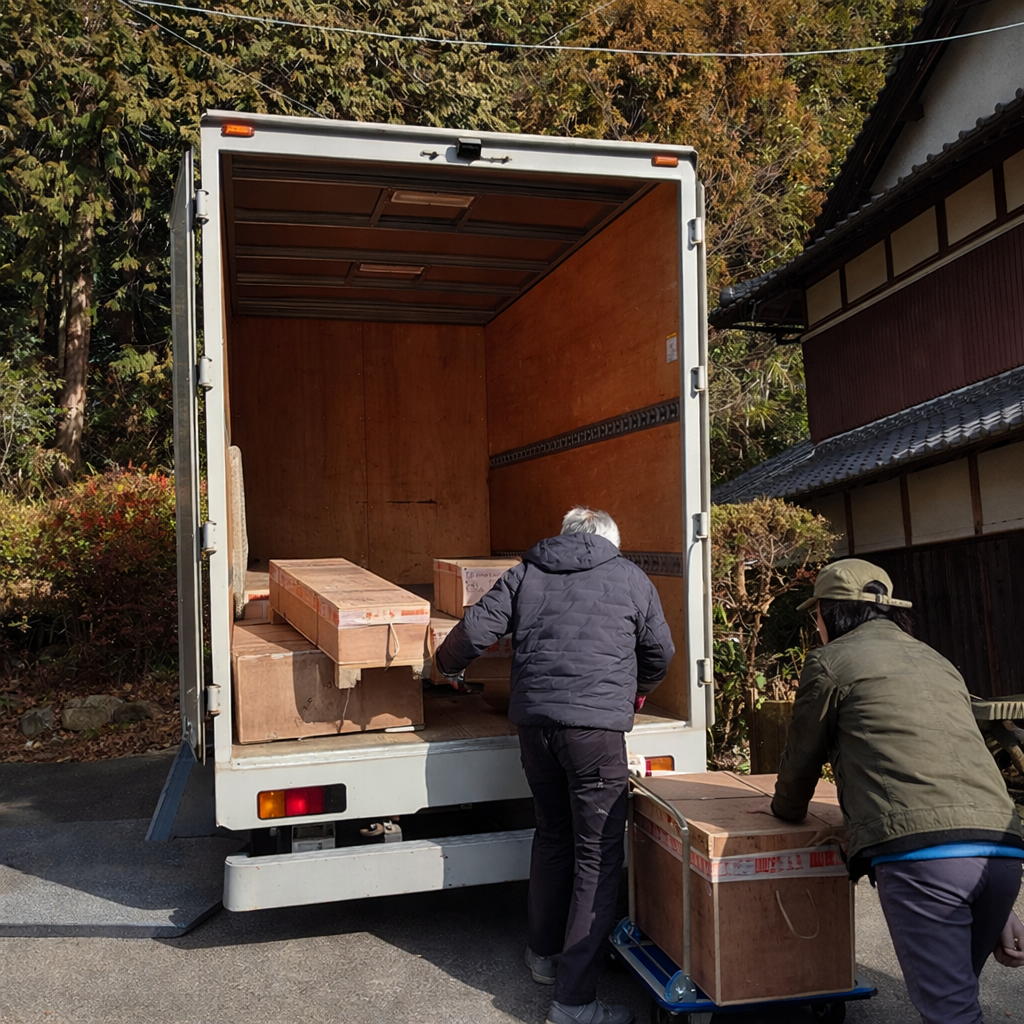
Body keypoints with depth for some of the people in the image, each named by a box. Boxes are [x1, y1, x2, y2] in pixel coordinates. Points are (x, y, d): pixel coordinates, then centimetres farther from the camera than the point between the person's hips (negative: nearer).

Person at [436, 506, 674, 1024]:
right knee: (598, 855, 0)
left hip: (534, 720, 4)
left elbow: (475, 629, 6)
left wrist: (446, 665, 26)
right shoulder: (630, 578, 10)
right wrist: (636, 694, 35)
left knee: (552, 836, 22)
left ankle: (544, 953, 36)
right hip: (595, 724, -4)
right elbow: (660, 652, 16)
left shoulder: (526, 574, 14)